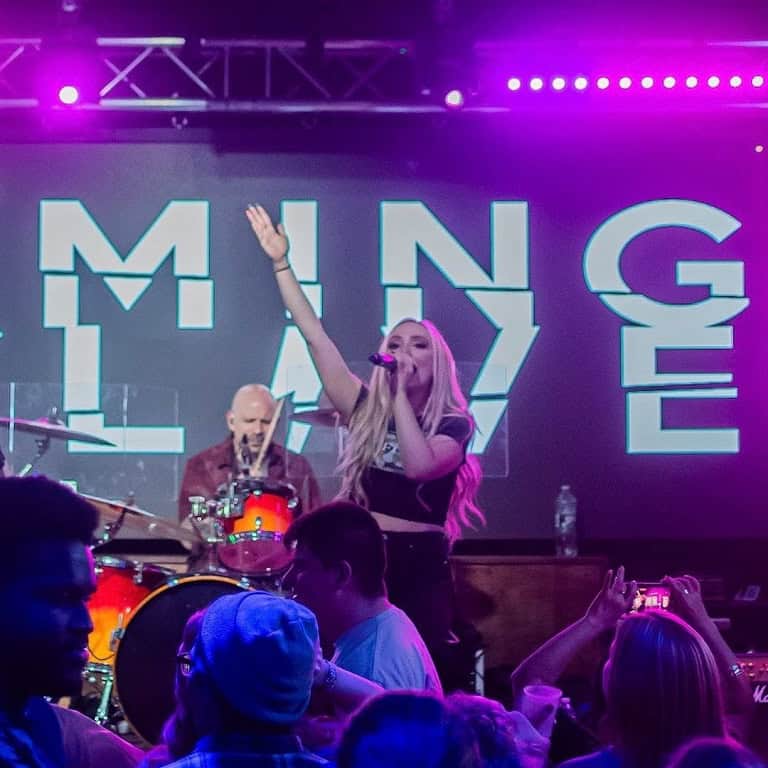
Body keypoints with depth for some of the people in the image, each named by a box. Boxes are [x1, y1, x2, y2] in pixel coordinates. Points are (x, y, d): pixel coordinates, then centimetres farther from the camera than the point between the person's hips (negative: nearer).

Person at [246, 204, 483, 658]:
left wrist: (401, 393, -17)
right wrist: (281, 263, 1)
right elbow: (315, 336, 4)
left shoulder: (454, 424, -1)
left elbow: (420, 466, -23)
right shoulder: (367, 411, 6)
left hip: (420, 564, -3)